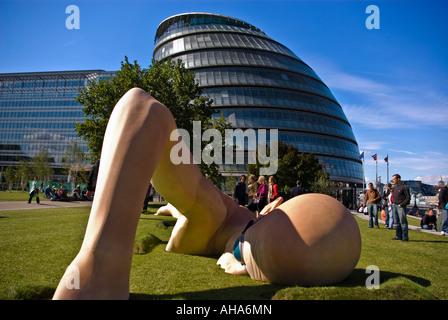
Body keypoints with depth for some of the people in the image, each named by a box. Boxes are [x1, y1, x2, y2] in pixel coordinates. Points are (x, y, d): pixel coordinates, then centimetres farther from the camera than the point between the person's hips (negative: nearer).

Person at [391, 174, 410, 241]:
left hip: (401, 207, -8)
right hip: (394, 206, 8)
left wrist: (401, 204, -14)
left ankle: (405, 237, 0)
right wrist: (393, 202, 12)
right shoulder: (394, 187, 15)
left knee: (403, 222, -6)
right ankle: (398, 236, 16)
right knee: (396, 222, 9)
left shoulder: (404, 187, -8)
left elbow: (408, 198, -9)